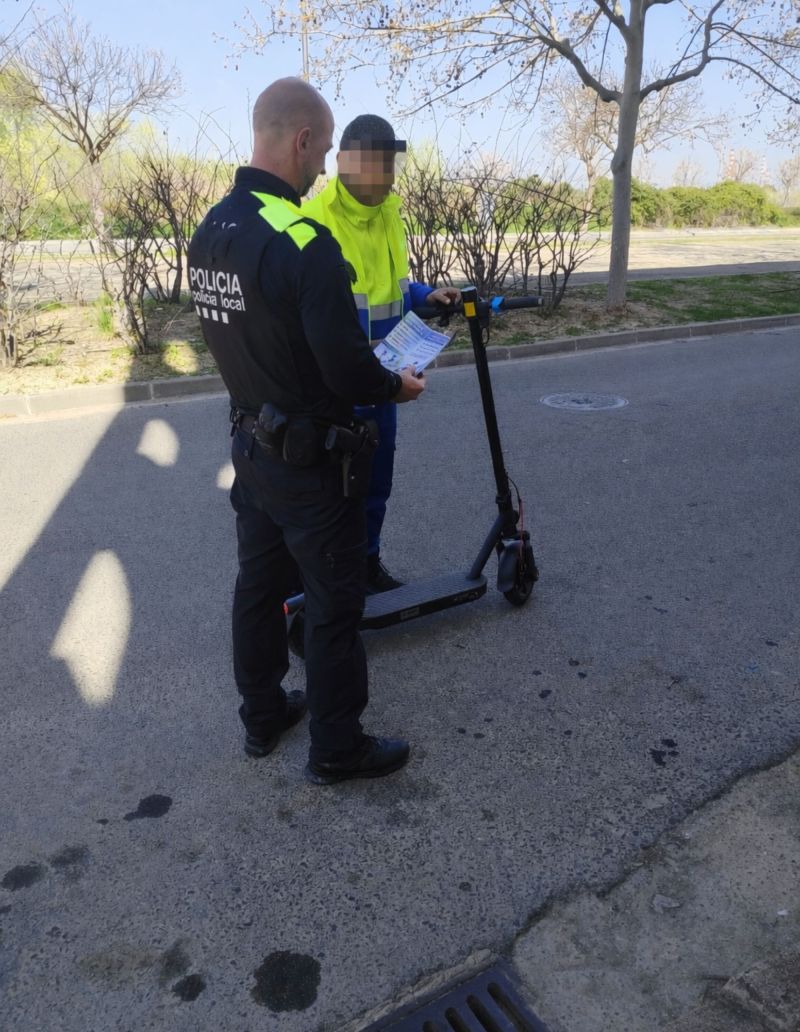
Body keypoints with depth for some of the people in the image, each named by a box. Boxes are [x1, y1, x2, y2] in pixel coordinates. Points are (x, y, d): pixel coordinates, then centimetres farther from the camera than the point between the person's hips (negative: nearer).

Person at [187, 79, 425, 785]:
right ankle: (337, 750, 22)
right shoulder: (305, 243, -24)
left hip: (250, 443, 8)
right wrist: (396, 385, -3)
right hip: (310, 459, -8)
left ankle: (263, 717, 37)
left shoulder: (211, 229, 4)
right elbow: (348, 372, -25)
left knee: (259, 583, 19)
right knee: (334, 604, 6)